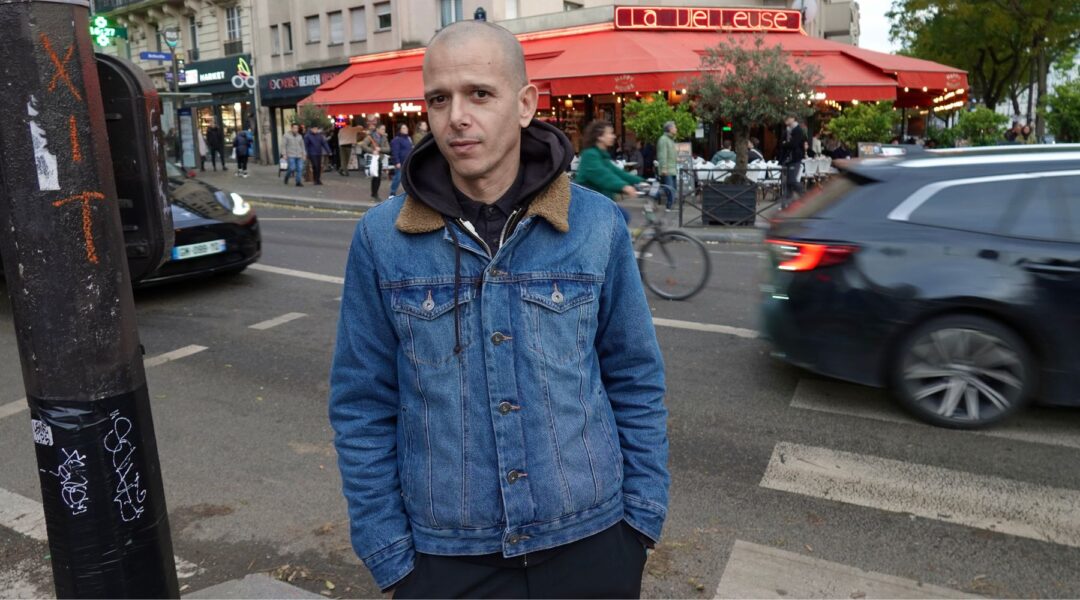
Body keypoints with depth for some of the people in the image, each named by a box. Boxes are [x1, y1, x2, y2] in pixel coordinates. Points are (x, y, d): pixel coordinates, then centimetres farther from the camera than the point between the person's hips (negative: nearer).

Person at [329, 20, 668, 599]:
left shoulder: (596, 224, -7)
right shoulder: (382, 237, -8)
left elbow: (635, 382, 1)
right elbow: (363, 407, -3)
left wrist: (642, 515, 1)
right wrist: (387, 552, -2)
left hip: (590, 541, 1)